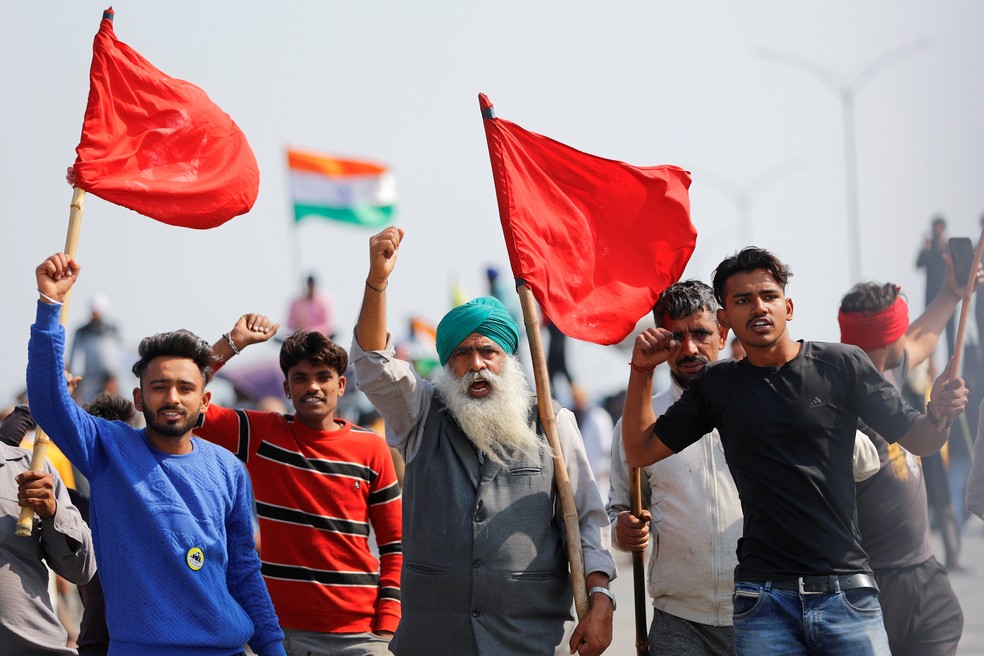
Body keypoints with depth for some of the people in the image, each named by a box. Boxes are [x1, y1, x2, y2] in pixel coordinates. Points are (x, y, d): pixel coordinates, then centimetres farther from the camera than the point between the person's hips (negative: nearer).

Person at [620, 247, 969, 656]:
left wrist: (939, 417, -18)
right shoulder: (717, 385, 10)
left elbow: (915, 439, 4)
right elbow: (641, 451, 13)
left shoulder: (842, 365, 4)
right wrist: (642, 371, 3)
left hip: (844, 592, -1)